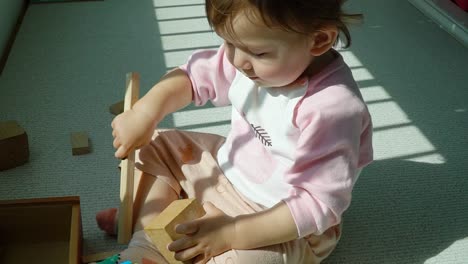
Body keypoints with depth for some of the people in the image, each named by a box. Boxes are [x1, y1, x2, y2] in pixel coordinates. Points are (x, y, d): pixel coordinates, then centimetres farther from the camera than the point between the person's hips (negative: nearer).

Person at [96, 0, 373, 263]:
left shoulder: (333, 110, -34)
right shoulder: (257, 59, -13)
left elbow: (319, 204, -30)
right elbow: (195, 76, 2)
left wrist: (233, 233, -32)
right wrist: (147, 110, -15)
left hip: (286, 224, -7)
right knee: (159, 146, 9)